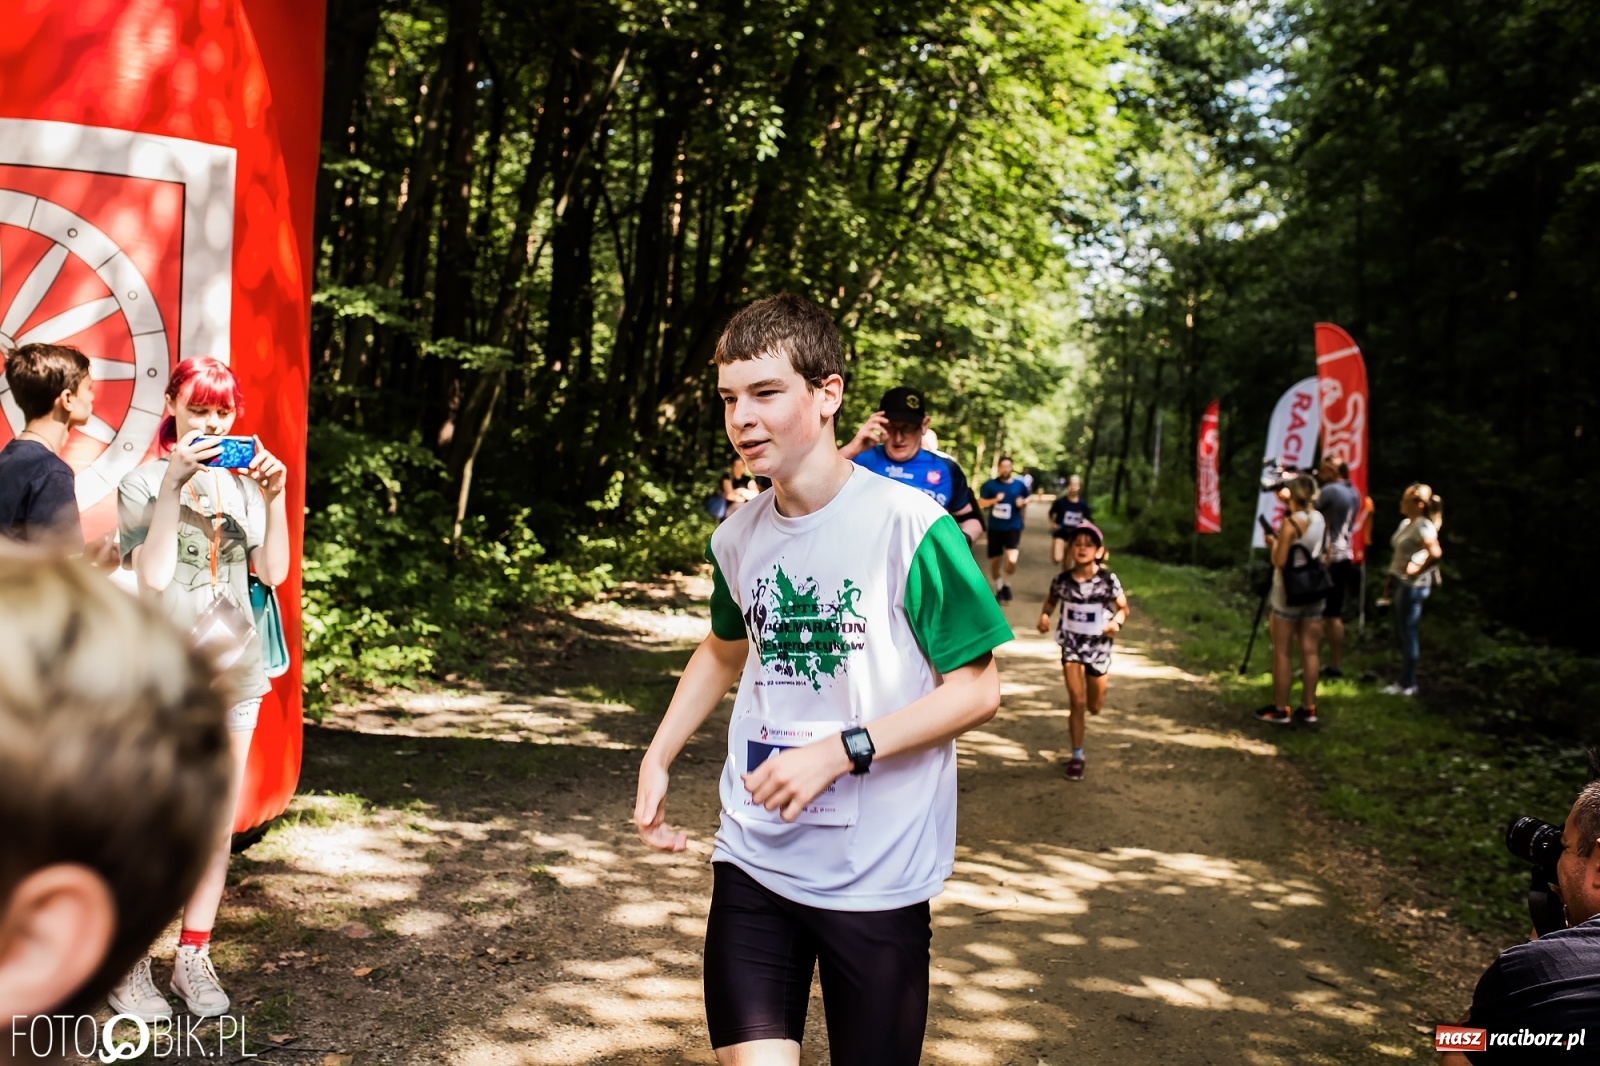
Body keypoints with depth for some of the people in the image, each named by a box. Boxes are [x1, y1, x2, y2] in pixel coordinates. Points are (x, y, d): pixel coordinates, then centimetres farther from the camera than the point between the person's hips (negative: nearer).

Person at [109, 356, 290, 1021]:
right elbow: (153, 578, -16)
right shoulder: (145, 483, -3)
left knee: (217, 821, 8)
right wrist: (174, 484, -21)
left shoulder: (243, 482, 7)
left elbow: (274, 573, -1)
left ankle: (194, 957, 19)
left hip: (234, 672, 4)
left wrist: (273, 496, -13)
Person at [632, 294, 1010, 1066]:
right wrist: (658, 757, 10)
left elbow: (976, 690, -12)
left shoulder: (910, 526, -15)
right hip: (754, 856, 4)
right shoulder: (737, 538, 2)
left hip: (877, 875, -3)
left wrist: (838, 751, -21)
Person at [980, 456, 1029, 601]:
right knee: (994, 561, 10)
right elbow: (980, 503, -1)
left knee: (1012, 560, -20)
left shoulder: (1019, 484, 1)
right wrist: (994, 500, -17)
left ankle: (1006, 583, 9)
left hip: (1013, 527, -1)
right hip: (995, 528, 1)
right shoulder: (990, 484, -2)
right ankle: (999, 587, 36)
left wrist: (1022, 503, -8)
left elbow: (1026, 501, 15)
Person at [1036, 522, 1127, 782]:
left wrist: (1116, 622, -21)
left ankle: (1094, 687, 51)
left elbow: (1123, 608, -1)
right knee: (1077, 702, -8)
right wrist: (1045, 615, -10)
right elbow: (1051, 600, 10)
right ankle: (1077, 756, 8)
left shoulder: (1109, 580, -14)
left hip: (1099, 646, 0)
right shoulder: (1062, 580, -10)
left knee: (1094, 707, 13)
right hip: (1071, 645, 0)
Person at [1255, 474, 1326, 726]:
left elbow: (1280, 561, -19)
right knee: (1310, 652, 7)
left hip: (1288, 593, -6)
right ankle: (1308, 708, 11)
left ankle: (1280, 709, 7)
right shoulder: (1320, 519, 4)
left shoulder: (1290, 522, -16)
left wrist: (1272, 542, 0)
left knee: (1282, 652, 2)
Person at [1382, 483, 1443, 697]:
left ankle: (1407, 685, 6)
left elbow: (1436, 552, -28)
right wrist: (1391, 583, 18)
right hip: (1401, 583, 10)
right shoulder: (1406, 523, 13)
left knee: (1408, 633, -2)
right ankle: (1406, 680, 24)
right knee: (1402, 633, 14)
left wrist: (1418, 567, -17)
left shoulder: (1423, 526, -16)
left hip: (1413, 585, -10)